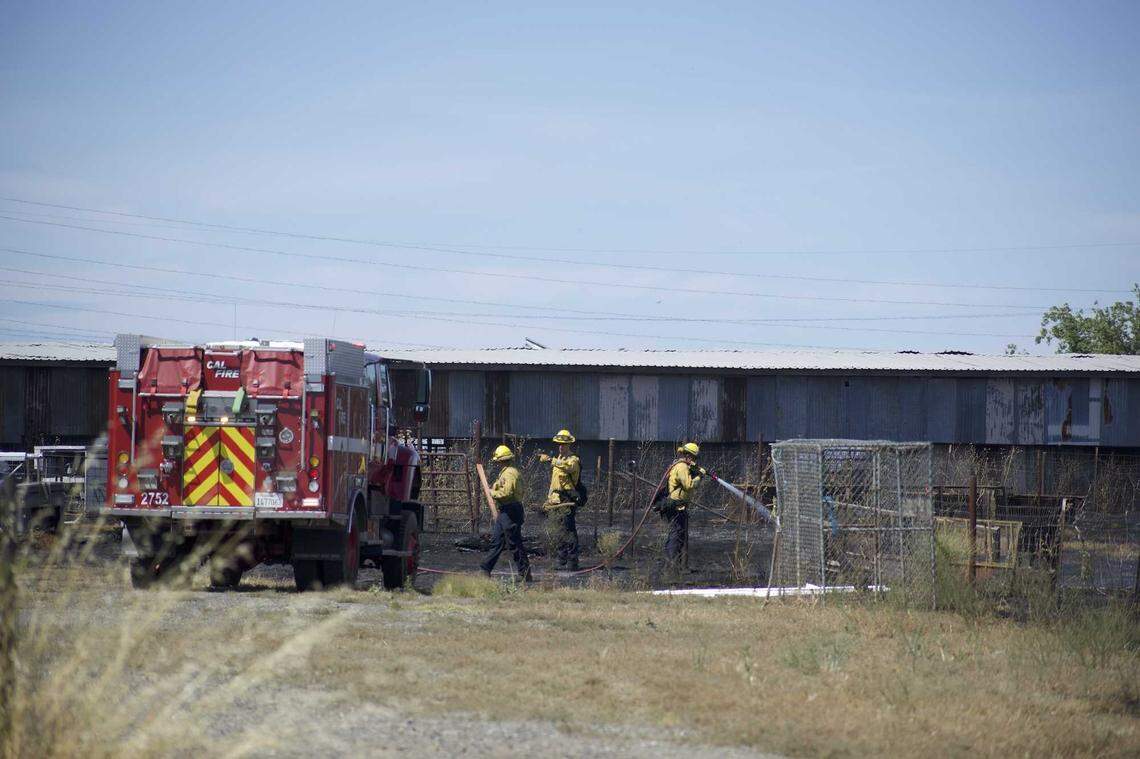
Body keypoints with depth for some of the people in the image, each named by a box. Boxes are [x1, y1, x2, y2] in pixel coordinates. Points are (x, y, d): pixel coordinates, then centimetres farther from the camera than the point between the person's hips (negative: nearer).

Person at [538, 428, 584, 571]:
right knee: (561, 532, 10)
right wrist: (549, 498, 21)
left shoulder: (573, 460, -8)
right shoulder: (557, 460, 19)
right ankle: (562, 561, 15)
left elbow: (568, 466, -33)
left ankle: (572, 563, -12)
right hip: (557, 500, 8)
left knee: (568, 530, -12)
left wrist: (550, 459, -39)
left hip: (569, 501, -8)